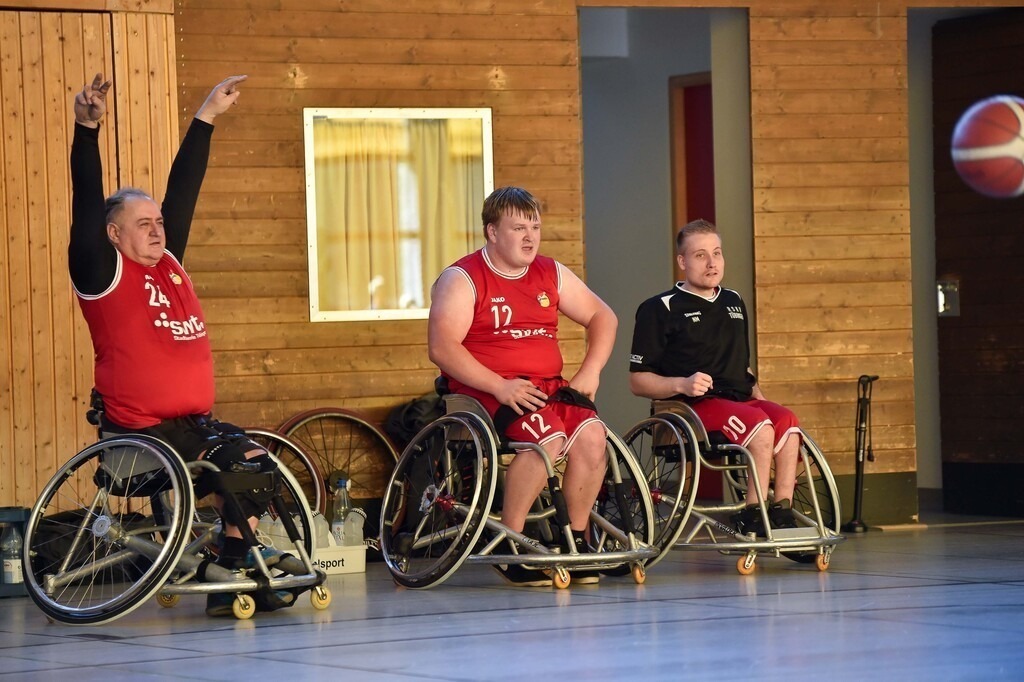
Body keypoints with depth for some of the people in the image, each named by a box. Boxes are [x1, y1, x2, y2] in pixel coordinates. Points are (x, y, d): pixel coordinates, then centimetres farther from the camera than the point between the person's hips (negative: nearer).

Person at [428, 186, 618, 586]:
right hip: (485, 391, -6)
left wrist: (590, 371, 6)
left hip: (547, 387, 6)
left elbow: (602, 317, 23)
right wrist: (499, 387, -23)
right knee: (548, 439, -32)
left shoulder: (551, 275, 15)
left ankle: (577, 538, -8)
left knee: (591, 436, -23)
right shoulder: (462, 279, -4)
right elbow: (442, 347, -15)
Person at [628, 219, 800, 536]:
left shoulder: (734, 302, 22)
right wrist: (681, 384, -18)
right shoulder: (660, 309, 2)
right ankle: (753, 516, -27)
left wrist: (757, 394, 11)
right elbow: (638, 381, -1)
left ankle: (782, 510, -27)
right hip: (695, 405, -6)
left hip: (741, 400, 6)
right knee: (760, 426, -33)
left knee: (786, 419, -27)